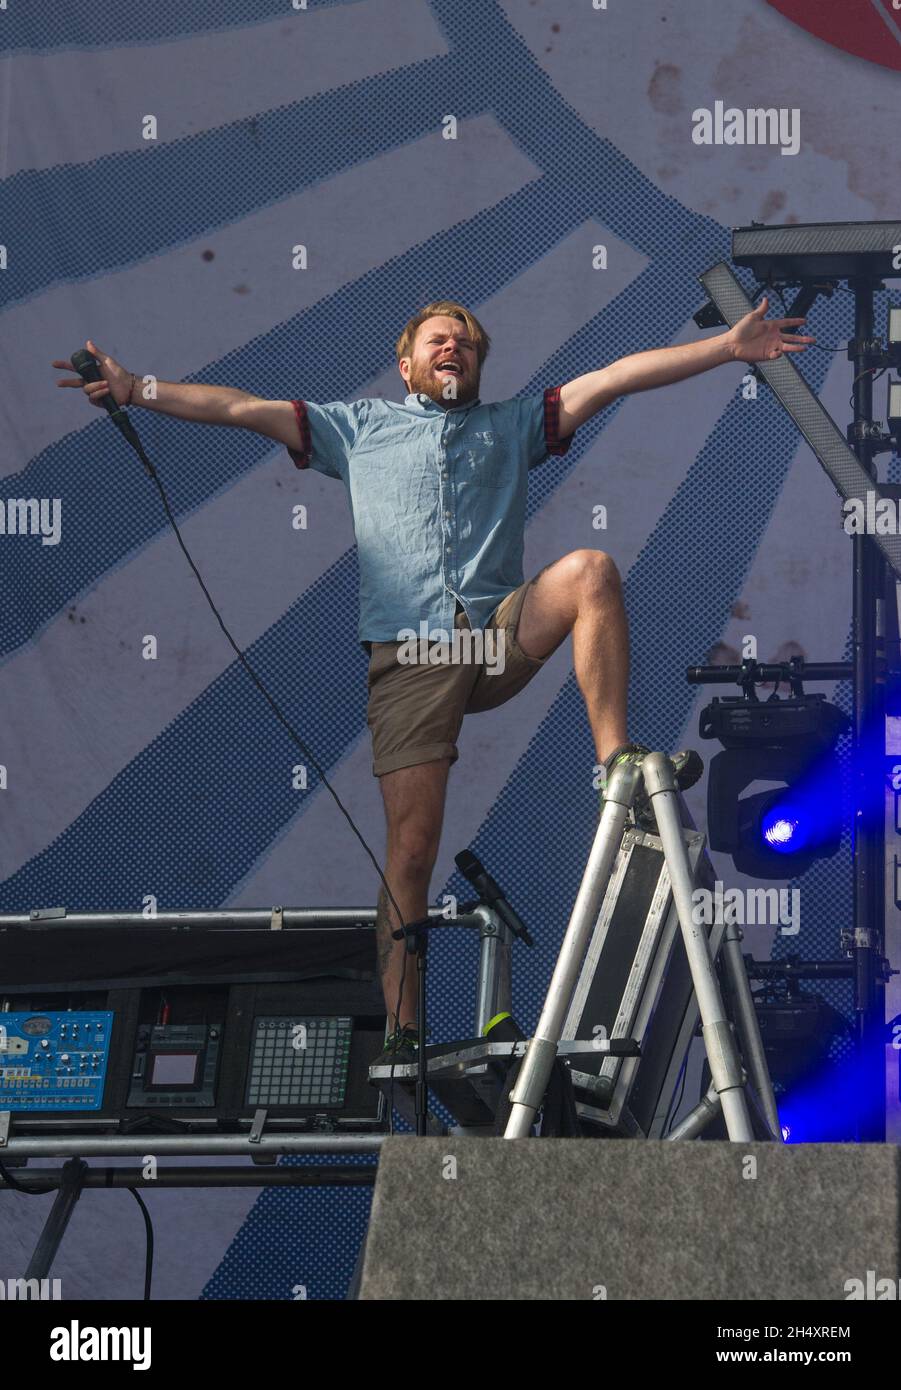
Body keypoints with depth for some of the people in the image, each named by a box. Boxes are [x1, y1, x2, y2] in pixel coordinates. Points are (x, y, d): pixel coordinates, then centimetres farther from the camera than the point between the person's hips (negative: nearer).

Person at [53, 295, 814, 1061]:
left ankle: (617, 760, -24)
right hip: (409, 653, -1)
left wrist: (729, 347, 6)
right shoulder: (360, 426, 22)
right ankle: (401, 1032, -8)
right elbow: (243, 408, 16)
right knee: (412, 847, -10)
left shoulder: (512, 425, 23)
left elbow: (616, 376, 13)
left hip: (501, 637, 1)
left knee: (591, 569, -28)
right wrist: (136, 390, 7)